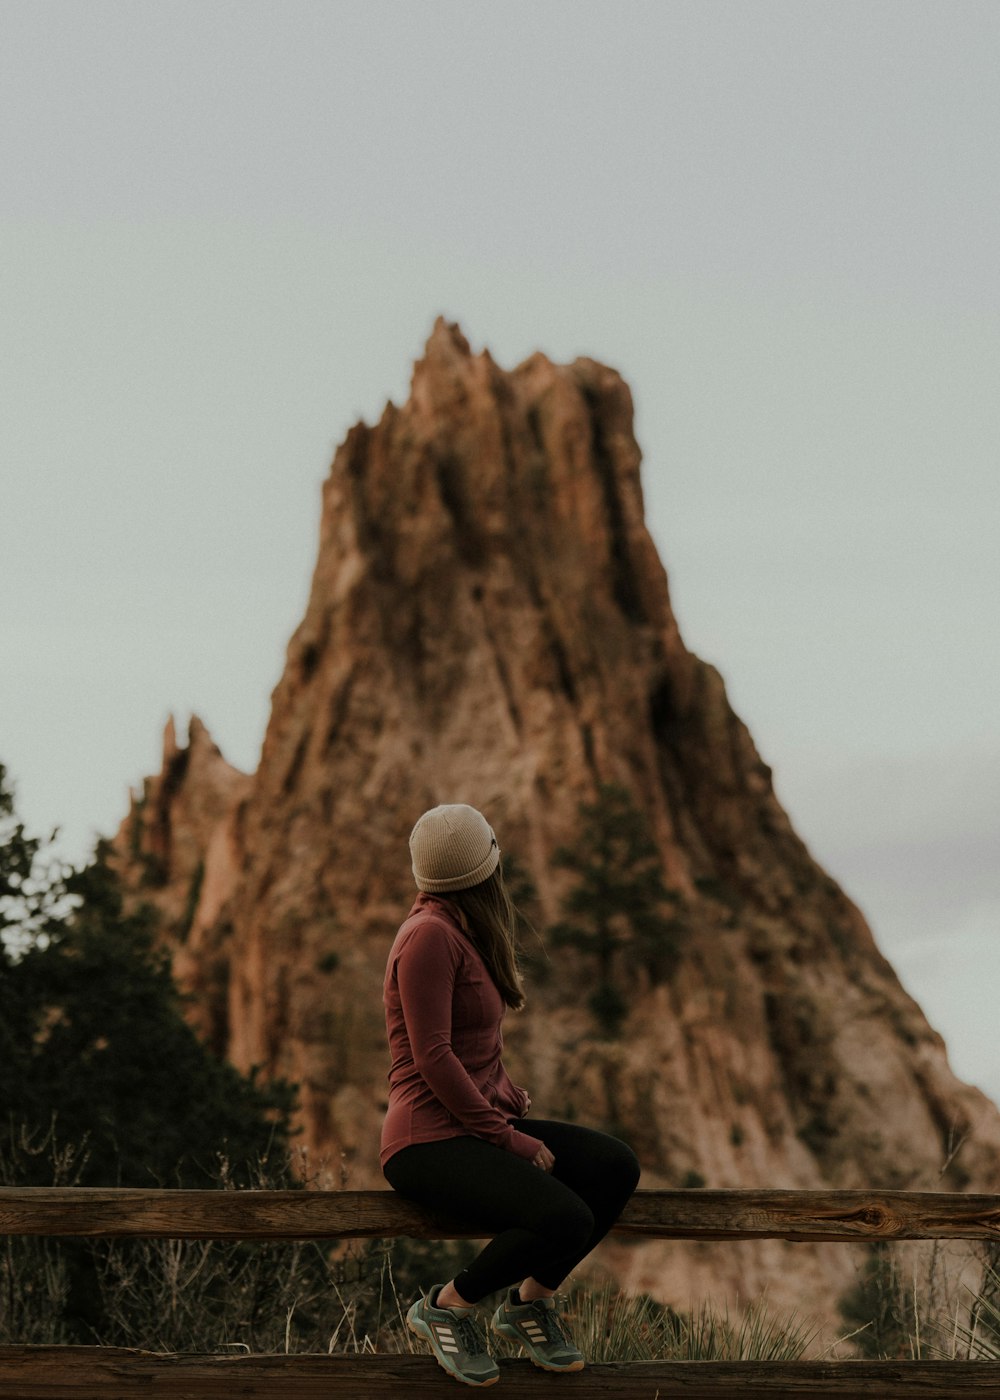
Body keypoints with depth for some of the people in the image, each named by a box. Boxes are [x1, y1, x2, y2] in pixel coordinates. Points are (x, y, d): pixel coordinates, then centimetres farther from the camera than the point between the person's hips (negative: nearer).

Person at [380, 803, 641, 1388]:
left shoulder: (464, 930, 16)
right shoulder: (430, 936, -15)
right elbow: (432, 1058, -20)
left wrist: (511, 1102, 9)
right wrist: (508, 1139, -18)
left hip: (485, 1120, 9)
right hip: (430, 1142, -9)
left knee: (617, 1166, -10)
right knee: (567, 1220, -29)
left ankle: (530, 1297, 6)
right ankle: (450, 1304, -5)